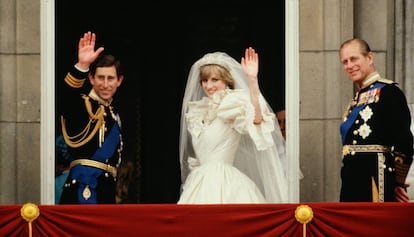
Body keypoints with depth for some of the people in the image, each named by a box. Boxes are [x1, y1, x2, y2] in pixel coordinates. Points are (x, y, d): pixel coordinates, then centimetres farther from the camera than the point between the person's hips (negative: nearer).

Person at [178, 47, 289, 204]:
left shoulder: (233, 106, -5)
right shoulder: (200, 112, 17)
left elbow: (257, 118, -28)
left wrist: (252, 80, -33)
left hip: (224, 184, -7)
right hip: (200, 184, 7)